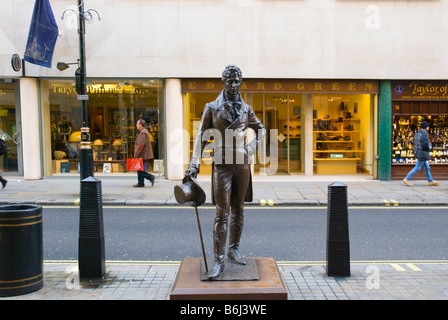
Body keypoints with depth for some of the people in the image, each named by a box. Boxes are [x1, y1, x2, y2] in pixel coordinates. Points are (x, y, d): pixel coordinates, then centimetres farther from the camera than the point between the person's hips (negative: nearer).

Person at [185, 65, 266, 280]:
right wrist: (194, 165, -13)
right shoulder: (212, 108, 0)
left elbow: (261, 130, 23)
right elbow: (201, 137, -4)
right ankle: (218, 261, -2)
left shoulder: (245, 108, 9)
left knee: (238, 210, 11)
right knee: (222, 213, -6)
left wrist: (252, 147, 5)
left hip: (242, 164, 4)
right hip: (222, 164, -4)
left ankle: (234, 250, 26)